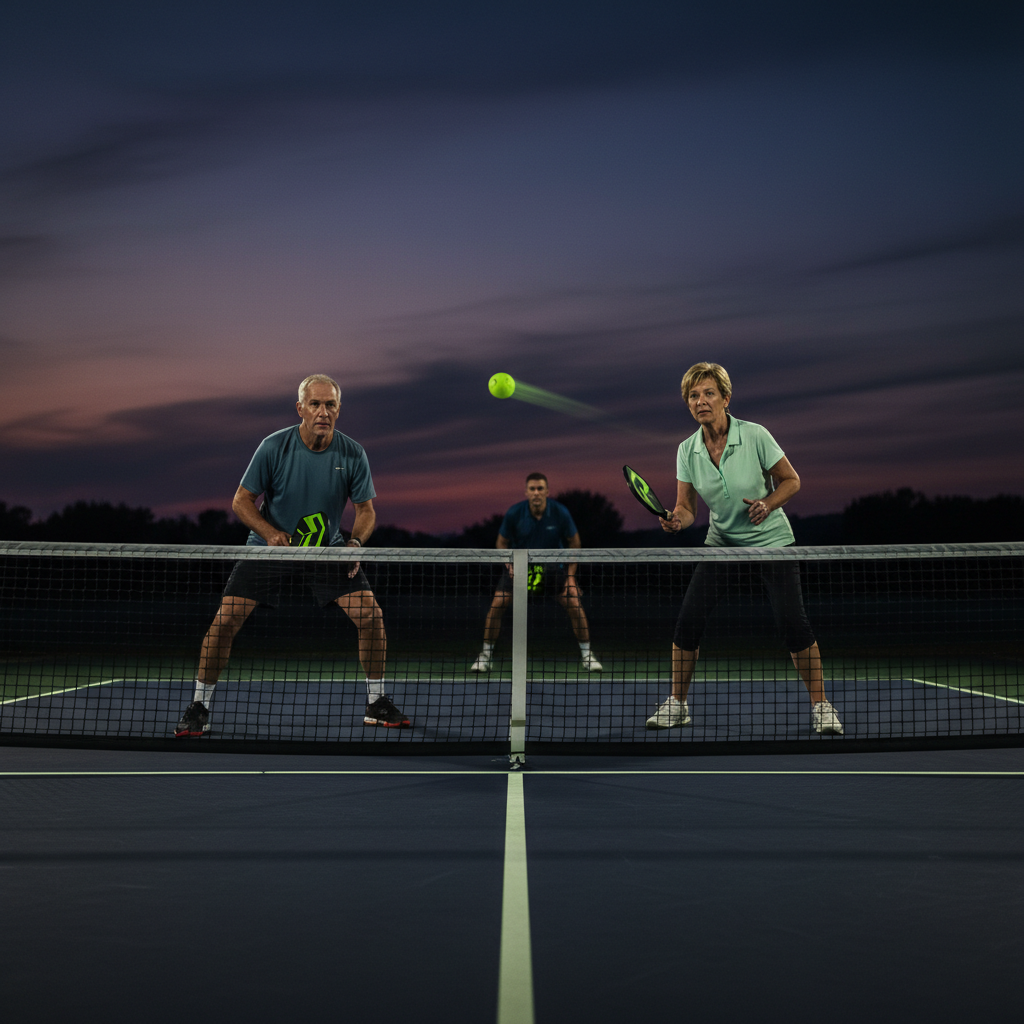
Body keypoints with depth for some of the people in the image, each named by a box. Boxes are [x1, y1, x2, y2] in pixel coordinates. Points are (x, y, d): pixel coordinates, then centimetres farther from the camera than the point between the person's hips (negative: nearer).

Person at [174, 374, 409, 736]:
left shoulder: (353, 454, -12)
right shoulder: (274, 447, -17)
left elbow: (366, 509, -2)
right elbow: (241, 500, -10)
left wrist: (356, 542, -21)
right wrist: (271, 533, -26)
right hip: (270, 545, -1)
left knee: (371, 614, -12)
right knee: (225, 620, -12)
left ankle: (376, 703, 8)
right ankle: (199, 707, 7)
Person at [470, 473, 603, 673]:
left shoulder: (560, 513, -19)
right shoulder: (514, 513, -19)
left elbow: (574, 542, -5)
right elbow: (502, 542, -3)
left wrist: (570, 575, -10)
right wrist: (510, 565, -20)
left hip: (553, 566, 0)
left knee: (575, 606, -12)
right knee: (497, 605, -14)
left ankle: (587, 655, 7)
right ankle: (486, 655, 3)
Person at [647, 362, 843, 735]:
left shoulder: (755, 435, -15)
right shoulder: (687, 450, -5)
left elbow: (791, 480, -5)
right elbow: (686, 508, -3)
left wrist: (767, 504, -22)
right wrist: (676, 520, -25)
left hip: (771, 541, -3)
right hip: (722, 545, 3)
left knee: (793, 621, -16)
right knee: (688, 620, -7)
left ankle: (820, 706, 3)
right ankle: (676, 704, 12)